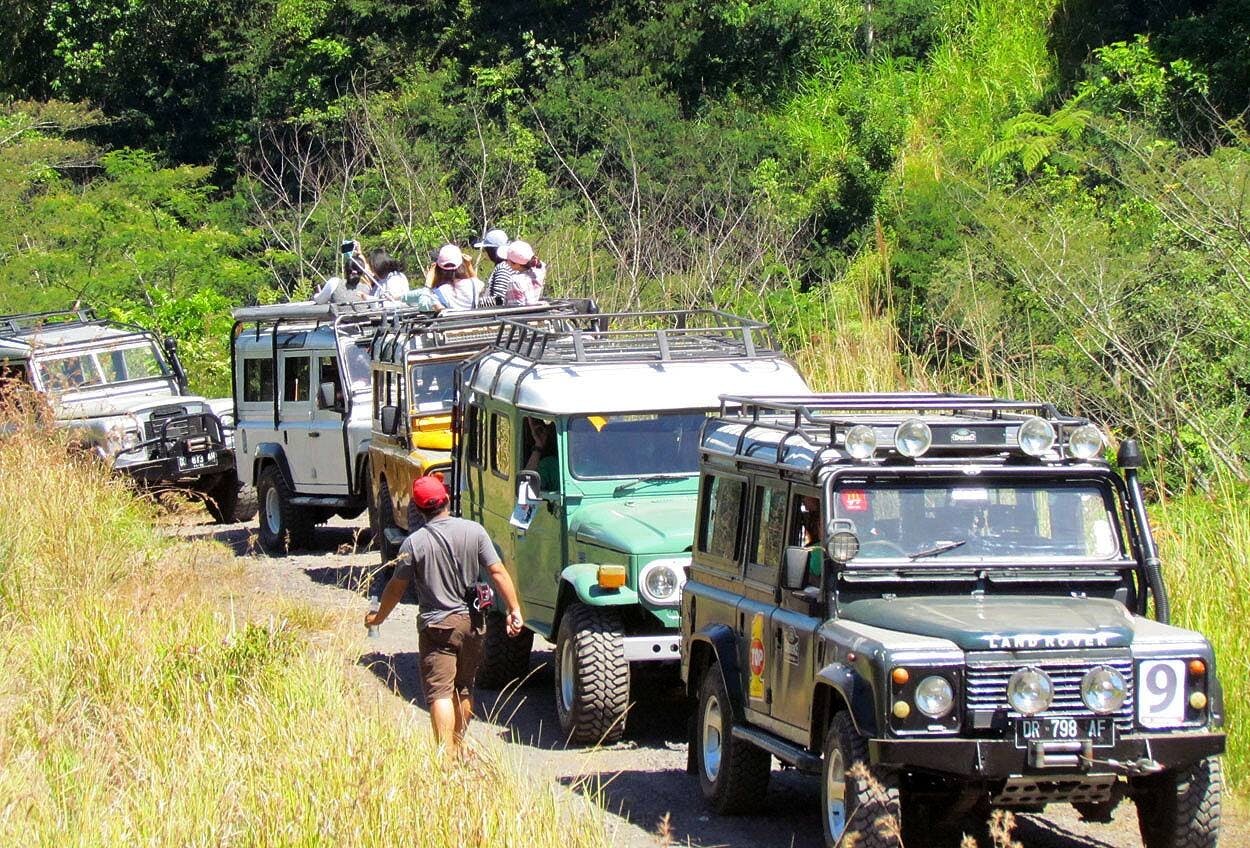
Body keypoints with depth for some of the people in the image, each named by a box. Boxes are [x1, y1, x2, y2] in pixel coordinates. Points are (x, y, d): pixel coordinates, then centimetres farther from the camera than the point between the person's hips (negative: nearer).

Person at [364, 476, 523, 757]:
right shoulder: (474, 531, -5)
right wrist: (514, 610, 2)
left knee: (440, 693, -5)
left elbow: (396, 588, -2)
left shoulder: (413, 543, -11)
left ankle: (446, 754, -15)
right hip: (470, 622, 3)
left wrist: (378, 616, 14)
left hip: (435, 626, -3)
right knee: (464, 689, 19)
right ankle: (458, 747, 30)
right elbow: (498, 572, -5)